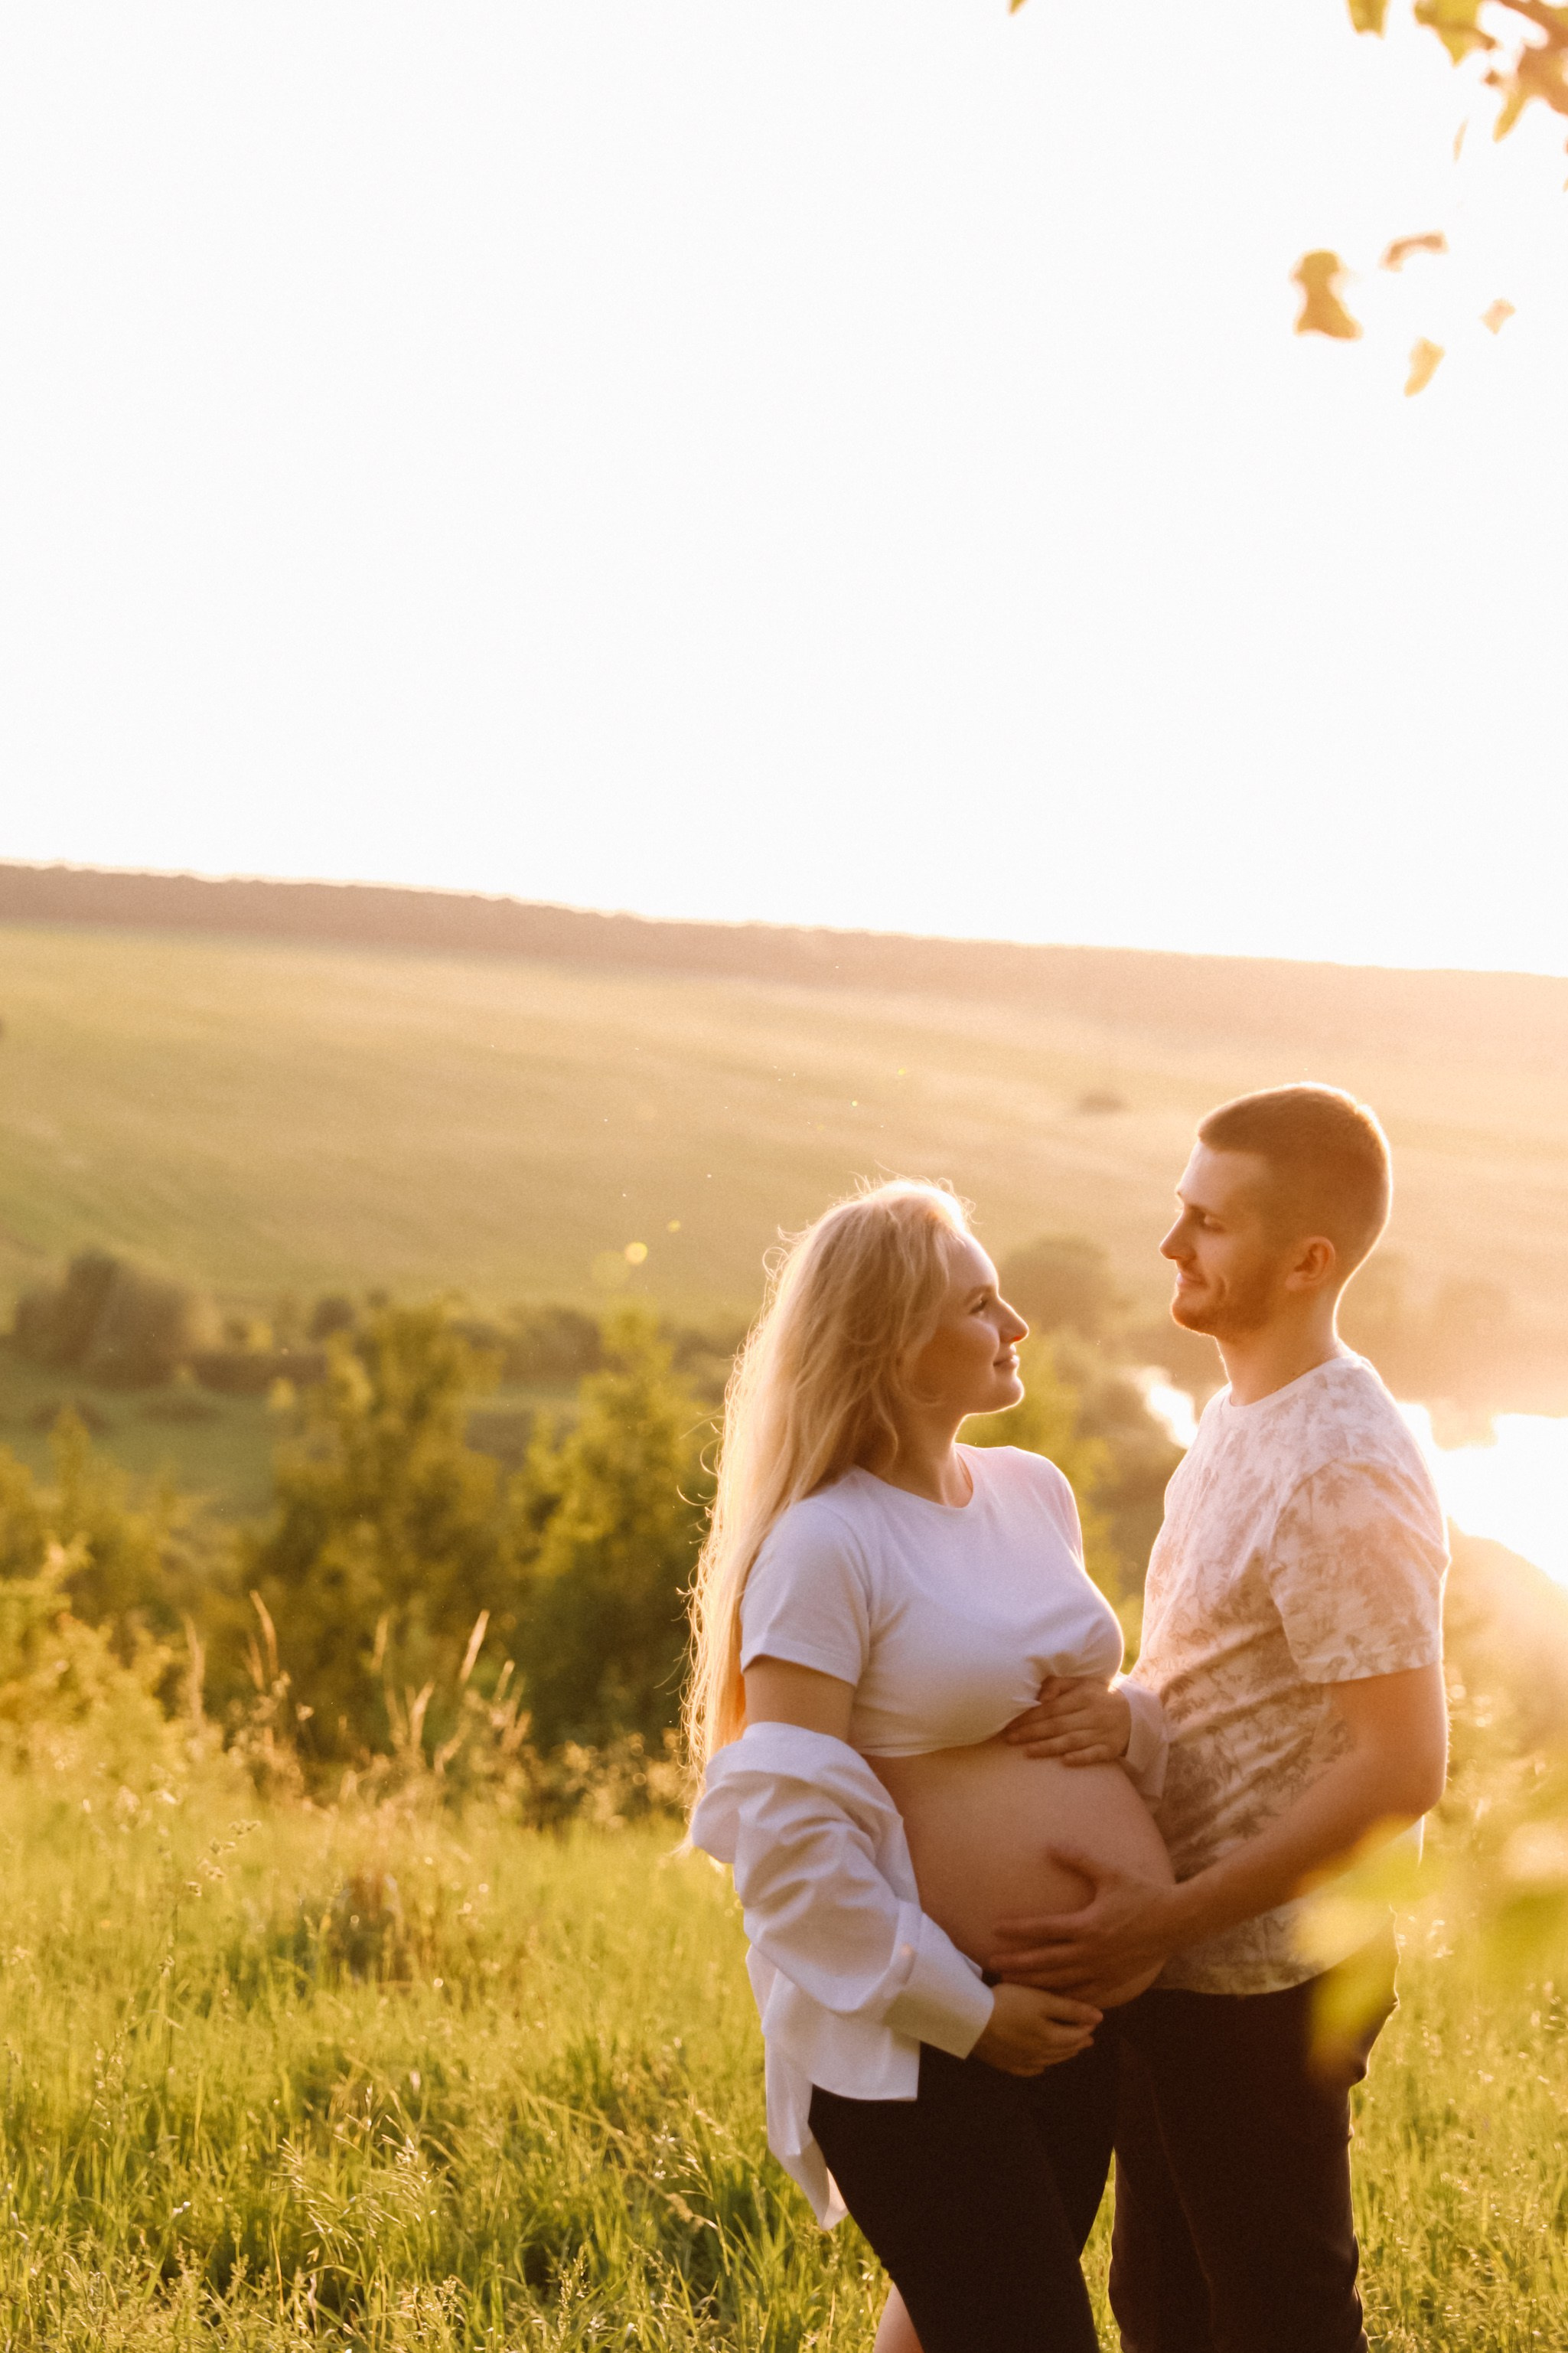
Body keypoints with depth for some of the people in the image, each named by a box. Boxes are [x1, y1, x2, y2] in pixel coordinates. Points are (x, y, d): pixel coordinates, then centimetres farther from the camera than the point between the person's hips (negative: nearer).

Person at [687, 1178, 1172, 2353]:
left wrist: (1132, 1726, 3)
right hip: (909, 2037, -7)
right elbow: (789, 1831, -18)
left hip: (1075, 2018, 8)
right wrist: (965, 2012, -16)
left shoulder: (1035, 1492, 8)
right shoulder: (825, 1543, -15)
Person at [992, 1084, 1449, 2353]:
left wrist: (1169, 1918, -24)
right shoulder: (1244, 1418, 7)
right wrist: (1119, 1712, -5)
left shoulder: (1343, 1475, -24)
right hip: (1184, 1965, 9)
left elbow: (1402, 1769, -26)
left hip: (1262, 1980, -9)